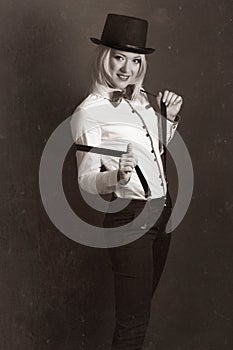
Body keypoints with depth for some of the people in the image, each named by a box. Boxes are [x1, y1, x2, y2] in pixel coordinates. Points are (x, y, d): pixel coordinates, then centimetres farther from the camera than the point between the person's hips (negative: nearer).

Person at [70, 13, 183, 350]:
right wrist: (117, 175, -37)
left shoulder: (140, 99, 9)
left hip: (161, 211, 8)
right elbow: (86, 180, -17)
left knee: (144, 301, 17)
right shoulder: (89, 112, -12)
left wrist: (170, 118, 8)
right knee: (132, 319, -4)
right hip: (129, 218, -7)